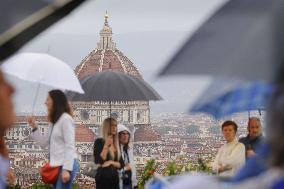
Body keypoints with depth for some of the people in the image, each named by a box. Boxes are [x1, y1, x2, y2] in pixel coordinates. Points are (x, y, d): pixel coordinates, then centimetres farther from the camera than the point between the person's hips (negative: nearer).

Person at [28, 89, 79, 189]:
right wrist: (34, 127, 12)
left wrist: (67, 169, -22)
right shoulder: (54, 121, 20)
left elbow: (70, 146, -15)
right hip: (57, 165, 10)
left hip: (66, 165, -10)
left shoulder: (65, 119, -9)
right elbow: (44, 142, 22)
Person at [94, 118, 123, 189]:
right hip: (103, 177, -7)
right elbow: (98, 162, -13)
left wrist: (111, 162, -7)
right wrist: (106, 145, -17)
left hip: (115, 178, 7)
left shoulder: (116, 145, 15)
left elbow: (121, 164, 13)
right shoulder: (99, 142, -4)